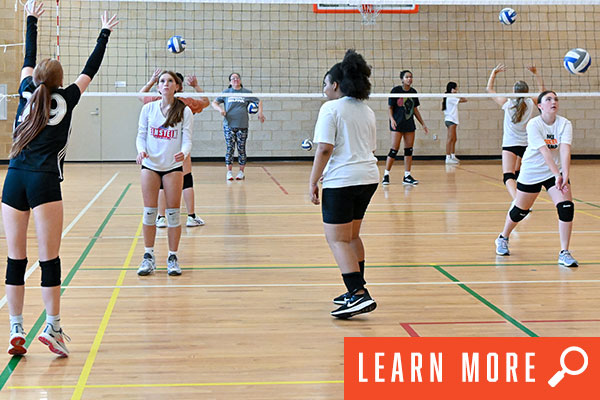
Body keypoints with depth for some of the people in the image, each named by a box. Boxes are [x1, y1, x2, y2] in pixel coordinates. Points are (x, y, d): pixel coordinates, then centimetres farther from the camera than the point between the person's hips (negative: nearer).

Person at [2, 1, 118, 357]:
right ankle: (52, 327, -3)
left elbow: (29, 60, 29)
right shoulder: (65, 99, 6)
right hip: (44, 181, -3)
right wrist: (105, 34, 30)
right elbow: (90, 70, 18)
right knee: (50, 258, -2)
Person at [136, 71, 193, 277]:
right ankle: (148, 256, 13)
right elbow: (141, 135, 6)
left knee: (173, 213, 0)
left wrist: (183, 153, -25)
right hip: (150, 165, 1)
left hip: (173, 167, -1)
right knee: (149, 212, 2)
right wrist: (141, 150, -14)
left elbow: (187, 139, -4)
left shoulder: (184, 111, -1)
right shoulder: (148, 109, 4)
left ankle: (173, 257, 11)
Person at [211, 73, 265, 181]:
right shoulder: (226, 92, 9)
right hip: (229, 125, 0)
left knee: (241, 149, 3)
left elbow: (259, 101, 18)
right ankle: (229, 172, 3)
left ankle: (241, 172, 10)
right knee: (230, 148, -3)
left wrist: (260, 112, 4)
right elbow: (214, 103, 12)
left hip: (242, 126, 0)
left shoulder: (246, 92, 9)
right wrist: (220, 109, -7)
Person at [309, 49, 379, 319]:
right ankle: (356, 292, 24)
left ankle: (359, 295, -16)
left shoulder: (331, 108, -8)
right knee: (351, 236, 19)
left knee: (337, 239, -6)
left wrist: (313, 181, -12)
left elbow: (324, 148, -16)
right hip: (369, 176, 9)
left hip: (341, 180, -8)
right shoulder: (367, 110, 15)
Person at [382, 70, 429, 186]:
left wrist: (423, 124, 16)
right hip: (397, 124, -5)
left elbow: (415, 109, 16)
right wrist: (392, 119, -21)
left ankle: (407, 176, 8)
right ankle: (386, 175, 1)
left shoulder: (413, 92, 9)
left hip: (409, 124, 5)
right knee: (394, 149, -8)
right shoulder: (396, 90, -6)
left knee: (409, 149, 4)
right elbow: (390, 108, -4)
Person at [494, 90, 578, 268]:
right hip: (531, 172, -2)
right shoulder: (533, 125, -19)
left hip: (556, 171, 2)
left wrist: (565, 176, -38)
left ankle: (564, 253, -7)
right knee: (520, 210, 8)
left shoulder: (565, 124, -12)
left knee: (567, 207, -15)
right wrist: (557, 175, -37)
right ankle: (503, 238, 37)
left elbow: (565, 150, -26)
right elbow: (545, 152, -29)